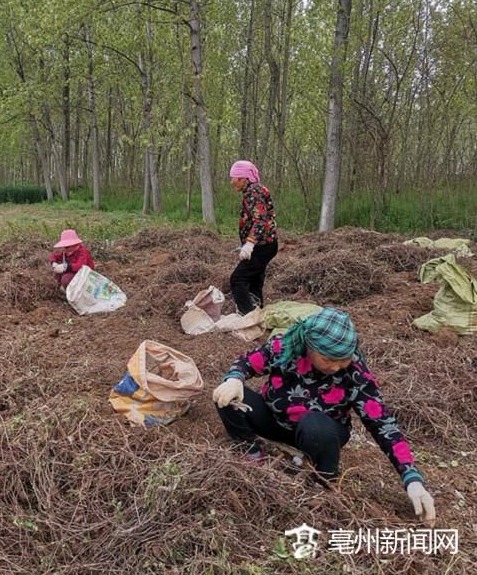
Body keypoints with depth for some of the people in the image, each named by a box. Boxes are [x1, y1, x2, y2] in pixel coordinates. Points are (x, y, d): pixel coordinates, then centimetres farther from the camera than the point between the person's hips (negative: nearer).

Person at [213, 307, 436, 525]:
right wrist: (234, 379, -33)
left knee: (315, 426, -39)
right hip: (275, 418, 2)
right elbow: (246, 362, -9)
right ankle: (254, 455, -3)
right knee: (227, 397, -24)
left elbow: (383, 425, -26)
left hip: (321, 432, -2)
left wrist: (413, 479, -34)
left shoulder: (356, 372, -27)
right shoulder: (284, 346, -24)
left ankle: (325, 483, -10)